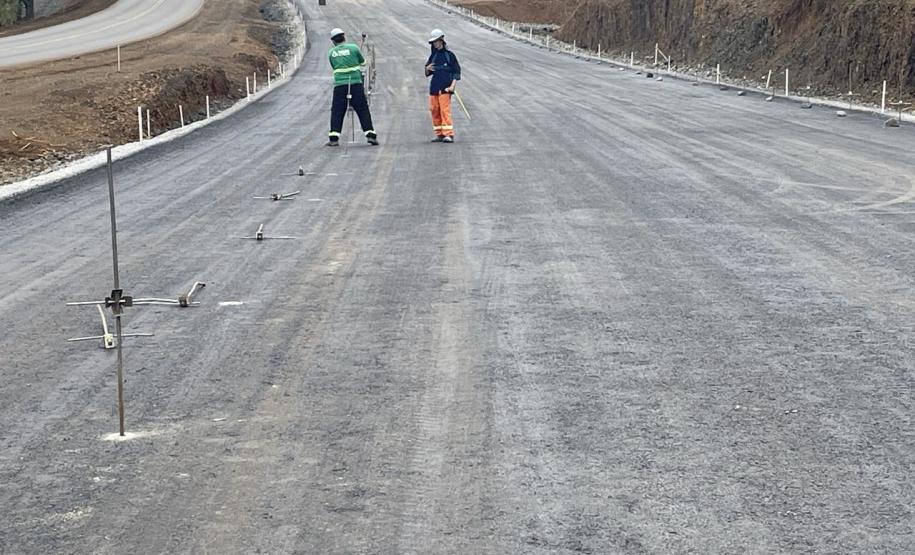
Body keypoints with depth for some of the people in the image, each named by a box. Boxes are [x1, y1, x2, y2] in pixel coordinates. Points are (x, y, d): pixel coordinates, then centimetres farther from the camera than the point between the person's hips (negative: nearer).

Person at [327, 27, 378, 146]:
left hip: (339, 85, 1)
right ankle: (370, 135, -1)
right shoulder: (353, 48, 2)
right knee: (363, 110, 4)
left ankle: (334, 139, -1)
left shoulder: (331, 53, 7)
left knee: (337, 112, 5)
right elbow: (362, 62, 14)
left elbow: (334, 67, 15)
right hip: (356, 83, -1)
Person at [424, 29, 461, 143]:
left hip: (445, 88, -6)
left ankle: (449, 134, -14)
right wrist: (427, 69, -3)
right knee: (434, 111, 4)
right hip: (434, 87, 6)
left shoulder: (449, 55, -1)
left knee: (445, 110, -13)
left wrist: (452, 86, -13)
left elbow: (457, 72, -2)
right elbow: (427, 73, 21)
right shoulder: (433, 56, 14)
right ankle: (439, 134, 11)